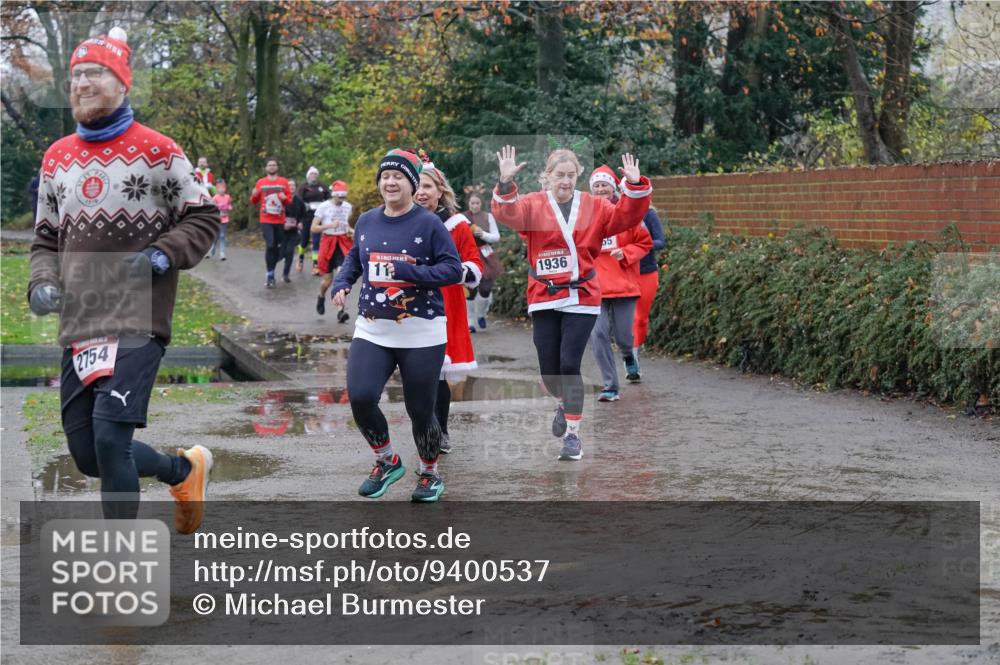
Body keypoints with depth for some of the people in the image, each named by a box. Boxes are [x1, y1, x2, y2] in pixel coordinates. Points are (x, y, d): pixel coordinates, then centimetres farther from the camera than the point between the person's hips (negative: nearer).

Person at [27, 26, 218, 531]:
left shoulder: (156, 151, -3)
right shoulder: (57, 158, 13)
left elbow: (203, 218, 2)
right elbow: (46, 238, 19)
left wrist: (163, 254, -14)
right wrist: (44, 282, 0)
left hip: (138, 321, -6)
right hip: (78, 326, 6)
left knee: (110, 436, -19)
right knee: (88, 453, 6)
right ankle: (185, 469, 33)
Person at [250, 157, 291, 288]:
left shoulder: (284, 182, 5)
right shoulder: (260, 183, 4)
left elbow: (289, 200, 7)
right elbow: (254, 202, 8)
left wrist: (285, 198, -15)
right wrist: (254, 195, -14)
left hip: (280, 220, 2)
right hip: (266, 221, -2)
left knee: (278, 247, 5)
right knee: (270, 246, -14)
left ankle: (271, 271, 22)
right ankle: (270, 276, -12)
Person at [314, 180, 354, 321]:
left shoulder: (348, 207, 6)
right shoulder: (324, 207, -7)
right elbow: (314, 228, -8)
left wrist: (350, 230, 2)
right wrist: (330, 225, -22)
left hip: (343, 243, 2)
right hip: (328, 242, -2)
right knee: (328, 280, 5)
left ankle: (341, 312, -15)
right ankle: (321, 297, 41)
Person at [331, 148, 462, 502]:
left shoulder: (428, 223, -7)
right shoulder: (366, 221, 8)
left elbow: (454, 270, -12)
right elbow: (354, 258, 24)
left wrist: (408, 271, -21)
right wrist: (341, 283, 5)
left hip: (421, 335, -4)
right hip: (372, 330, 4)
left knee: (420, 410, 3)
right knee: (360, 397, -14)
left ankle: (430, 474, 29)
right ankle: (387, 461, 13)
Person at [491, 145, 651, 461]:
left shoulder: (593, 206, 4)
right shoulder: (532, 205, -2)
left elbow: (625, 216, -4)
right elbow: (507, 213, -20)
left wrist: (635, 186, -20)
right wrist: (506, 184, -38)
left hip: (582, 297, -1)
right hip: (544, 297, 1)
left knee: (569, 364, -9)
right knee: (549, 368, 7)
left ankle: (573, 433, 0)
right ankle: (563, 404, 42)